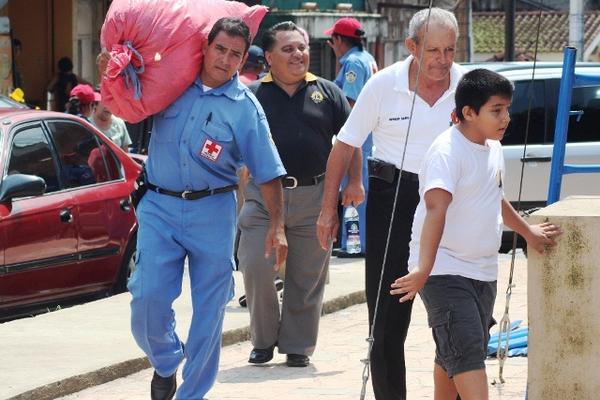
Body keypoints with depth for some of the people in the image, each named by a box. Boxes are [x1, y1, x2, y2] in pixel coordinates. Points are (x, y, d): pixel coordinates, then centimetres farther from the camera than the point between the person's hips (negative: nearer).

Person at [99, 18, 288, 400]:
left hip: (213, 211, -1)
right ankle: (165, 362, 22)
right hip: (160, 207, 1)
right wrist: (110, 72, 1)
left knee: (209, 309, 3)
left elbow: (268, 174, -2)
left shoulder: (245, 107, -3)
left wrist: (277, 227, -8)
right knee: (148, 296, -8)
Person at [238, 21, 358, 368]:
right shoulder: (253, 95, 5)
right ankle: (263, 340, 12)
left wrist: (354, 181, 1)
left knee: (307, 277, 5)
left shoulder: (327, 93, 8)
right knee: (256, 269, -7)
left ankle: (297, 346, 16)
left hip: (314, 197, 1)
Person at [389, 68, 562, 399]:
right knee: (467, 354, -18)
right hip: (445, 270, -9)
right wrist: (424, 269, -43)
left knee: (452, 358, 16)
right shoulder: (447, 151, -20)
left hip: (483, 270, 9)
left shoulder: (493, 148, 9)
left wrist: (528, 232, 40)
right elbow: (436, 208, -33)